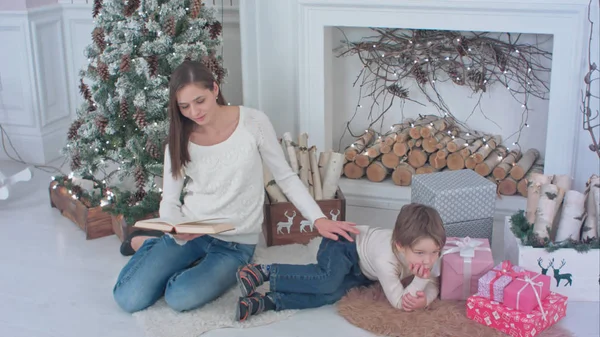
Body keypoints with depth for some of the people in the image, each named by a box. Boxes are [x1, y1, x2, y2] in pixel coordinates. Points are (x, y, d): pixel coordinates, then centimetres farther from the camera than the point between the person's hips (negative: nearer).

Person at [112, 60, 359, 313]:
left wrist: (318, 219, -17)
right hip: (189, 233, 3)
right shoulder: (180, 139, -3)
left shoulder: (254, 122, -12)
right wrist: (177, 230, -22)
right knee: (129, 299, -10)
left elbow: (285, 177, -5)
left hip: (235, 242, -2)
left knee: (181, 299, -26)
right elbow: (169, 201, 0)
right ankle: (151, 245, 20)